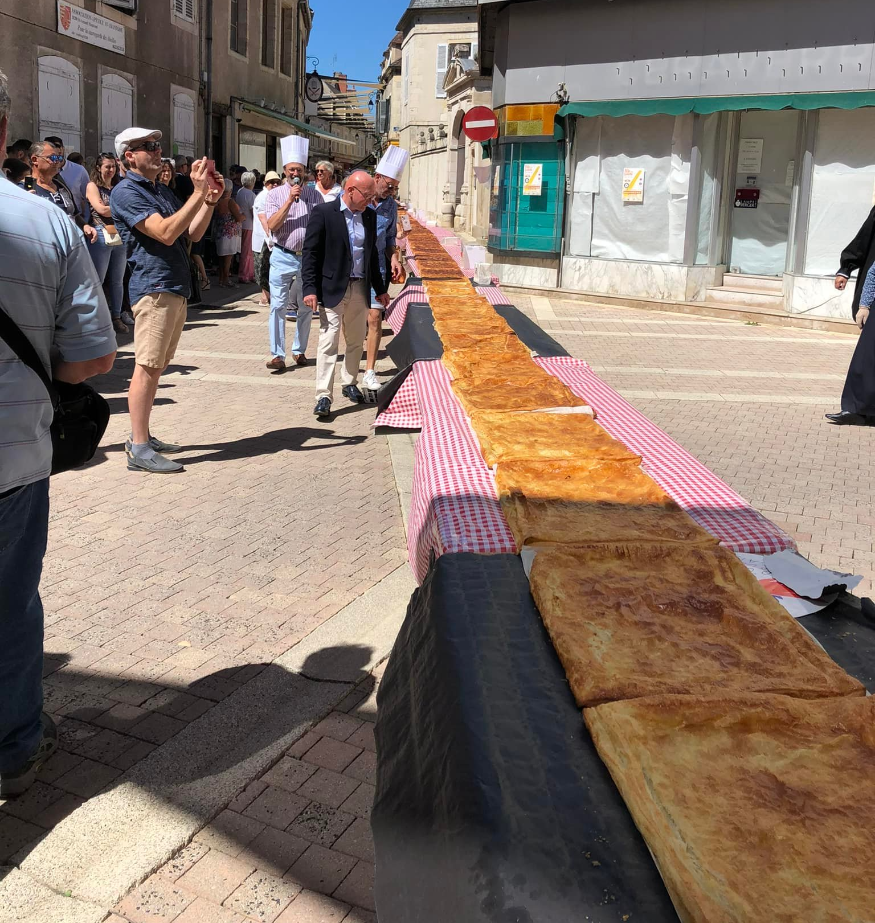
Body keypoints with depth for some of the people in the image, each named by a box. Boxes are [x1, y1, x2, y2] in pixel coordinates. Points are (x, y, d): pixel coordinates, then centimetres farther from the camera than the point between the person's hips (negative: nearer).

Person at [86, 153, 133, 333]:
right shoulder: (93, 186, 3)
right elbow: (101, 209, -8)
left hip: (120, 236, 5)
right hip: (102, 236, -5)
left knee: (118, 280, 8)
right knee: (97, 280, -3)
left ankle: (117, 317, 14)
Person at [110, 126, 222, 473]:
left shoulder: (162, 191, 20)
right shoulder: (126, 192, -9)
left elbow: (193, 233, 16)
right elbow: (166, 233, -20)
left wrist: (209, 201, 1)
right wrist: (198, 193, -20)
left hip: (177, 288, 9)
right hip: (154, 288, -9)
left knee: (156, 366, 12)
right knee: (147, 366, -9)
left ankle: (142, 437, 20)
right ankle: (139, 448, -6)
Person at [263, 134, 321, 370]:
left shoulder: (314, 196, 5)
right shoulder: (275, 194, 0)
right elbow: (272, 225, -12)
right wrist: (289, 201, -18)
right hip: (282, 257, -2)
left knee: (306, 307, 9)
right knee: (278, 307, -4)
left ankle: (300, 350, 22)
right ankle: (277, 355, -1)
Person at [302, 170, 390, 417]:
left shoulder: (369, 215, 9)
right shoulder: (324, 212, -9)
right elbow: (310, 252, -9)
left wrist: (380, 289, 18)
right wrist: (310, 289, -16)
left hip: (360, 288, 6)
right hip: (332, 289, -6)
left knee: (356, 341, 15)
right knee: (329, 342, -7)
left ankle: (349, 383, 32)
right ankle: (323, 396, -6)